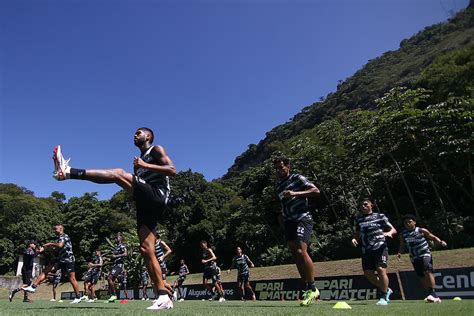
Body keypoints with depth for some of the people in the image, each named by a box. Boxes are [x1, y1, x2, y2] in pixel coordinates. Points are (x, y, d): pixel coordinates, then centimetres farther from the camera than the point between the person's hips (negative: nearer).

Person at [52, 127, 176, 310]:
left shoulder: (157, 150, 12)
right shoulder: (139, 160, 33)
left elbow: (172, 170, -6)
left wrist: (145, 165, -10)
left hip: (157, 196, -8)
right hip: (146, 204, 8)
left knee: (119, 174, -24)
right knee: (146, 250, -1)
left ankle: (68, 172, -27)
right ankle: (163, 297, -1)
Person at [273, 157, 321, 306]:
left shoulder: (297, 178, 0)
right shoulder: (278, 187, 21)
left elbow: (316, 190, -11)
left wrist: (295, 193, -21)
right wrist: (283, 225, 18)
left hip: (303, 218, -8)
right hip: (289, 222, 8)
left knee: (301, 251, -22)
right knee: (296, 256, 2)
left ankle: (312, 288, -11)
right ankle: (308, 288, 10)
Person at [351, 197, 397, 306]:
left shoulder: (380, 216, 6)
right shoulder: (358, 219, 15)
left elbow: (394, 230, 8)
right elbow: (357, 234, 22)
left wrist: (389, 232, -15)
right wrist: (354, 239, 0)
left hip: (380, 247, -4)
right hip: (366, 250, 4)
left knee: (381, 269, -19)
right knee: (368, 273, -3)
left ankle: (384, 297, -3)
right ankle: (386, 290, 22)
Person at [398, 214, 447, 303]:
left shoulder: (422, 231, -6)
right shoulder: (403, 234, 2)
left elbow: (433, 237, 3)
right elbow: (402, 247, 12)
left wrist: (441, 242, -15)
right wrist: (399, 253, -6)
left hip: (425, 255, -4)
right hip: (414, 258, 4)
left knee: (428, 272, -23)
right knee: (422, 277, 6)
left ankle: (433, 293, -20)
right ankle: (434, 296, 19)